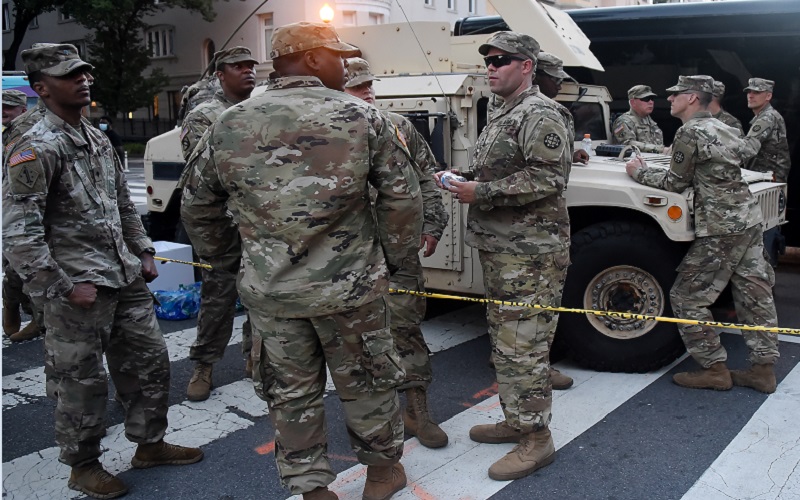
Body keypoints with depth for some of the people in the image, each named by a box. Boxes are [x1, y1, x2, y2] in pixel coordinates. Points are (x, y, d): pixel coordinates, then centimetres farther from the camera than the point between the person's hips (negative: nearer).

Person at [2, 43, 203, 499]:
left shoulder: (98, 139, 12)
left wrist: (144, 252, 14)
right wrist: (62, 288, -18)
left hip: (126, 278, 8)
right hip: (81, 289, -8)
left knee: (151, 360, 15)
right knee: (84, 381, 4)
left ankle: (150, 444, 33)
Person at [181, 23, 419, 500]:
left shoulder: (229, 124, 1)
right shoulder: (360, 116, -6)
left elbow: (197, 204, 9)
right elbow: (402, 197, -6)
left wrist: (222, 256, 23)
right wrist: (392, 258, 7)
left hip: (270, 290, 2)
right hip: (349, 285, -1)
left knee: (292, 394, 16)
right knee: (366, 384, 18)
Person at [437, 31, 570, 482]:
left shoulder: (539, 115, -12)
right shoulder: (502, 117, 18)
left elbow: (548, 178, -22)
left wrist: (481, 192, -21)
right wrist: (464, 182, 8)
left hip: (530, 253, -10)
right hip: (499, 248, 10)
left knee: (523, 347, -6)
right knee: (504, 341, 17)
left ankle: (537, 440, 6)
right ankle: (515, 420, 31)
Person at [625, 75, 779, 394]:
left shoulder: (689, 133, -10)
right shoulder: (723, 130, 17)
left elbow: (675, 184, -5)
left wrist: (639, 172, 7)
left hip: (721, 228, -9)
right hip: (749, 219, 9)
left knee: (688, 297, 0)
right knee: (754, 294, 11)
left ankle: (714, 370, 4)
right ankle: (764, 368, 17)